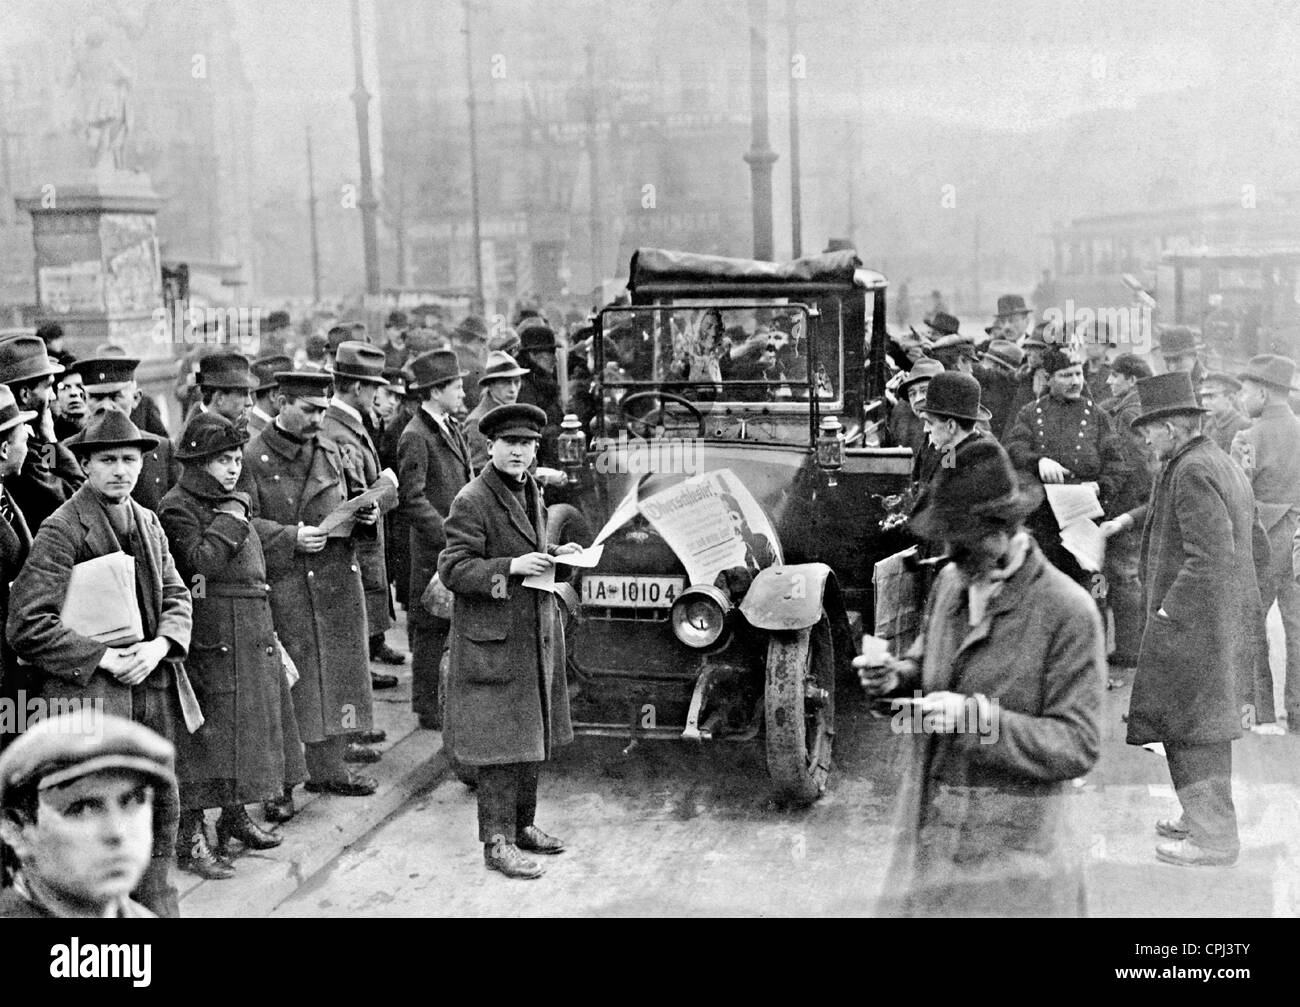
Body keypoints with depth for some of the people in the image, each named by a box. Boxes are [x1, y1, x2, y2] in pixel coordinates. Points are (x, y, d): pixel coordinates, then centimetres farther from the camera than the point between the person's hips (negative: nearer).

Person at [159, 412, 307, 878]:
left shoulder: (233, 502, 16)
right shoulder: (178, 507, -10)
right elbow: (200, 560, -25)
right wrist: (227, 521, -16)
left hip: (252, 637, 9)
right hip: (212, 641, -9)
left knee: (246, 726, 16)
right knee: (207, 732, -6)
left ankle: (235, 816, 31)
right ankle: (191, 838, 1)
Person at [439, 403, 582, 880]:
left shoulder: (531, 491, 11)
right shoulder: (472, 501, -15)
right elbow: (451, 570, -18)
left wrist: (556, 553, 5)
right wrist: (511, 567, -27)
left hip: (538, 634, 8)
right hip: (492, 638, -8)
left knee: (532, 738, 16)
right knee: (500, 742, -4)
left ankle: (522, 824, 29)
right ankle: (497, 842, 5)